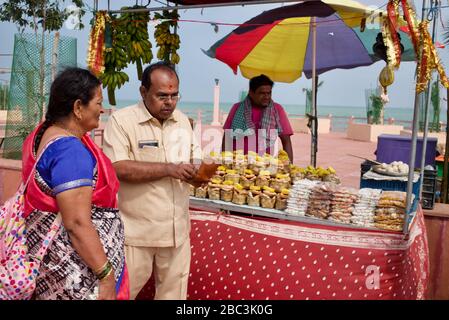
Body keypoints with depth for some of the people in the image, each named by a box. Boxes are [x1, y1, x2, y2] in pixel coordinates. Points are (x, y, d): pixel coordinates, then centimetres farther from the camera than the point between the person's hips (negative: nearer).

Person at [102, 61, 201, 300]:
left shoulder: (182, 120, 9)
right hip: (136, 229, -5)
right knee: (125, 291, 10)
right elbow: (118, 168, -21)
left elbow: (194, 158, 17)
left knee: (174, 291, 17)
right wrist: (168, 169, -23)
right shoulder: (121, 120, -11)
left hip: (177, 228, 5)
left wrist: (200, 172, -7)